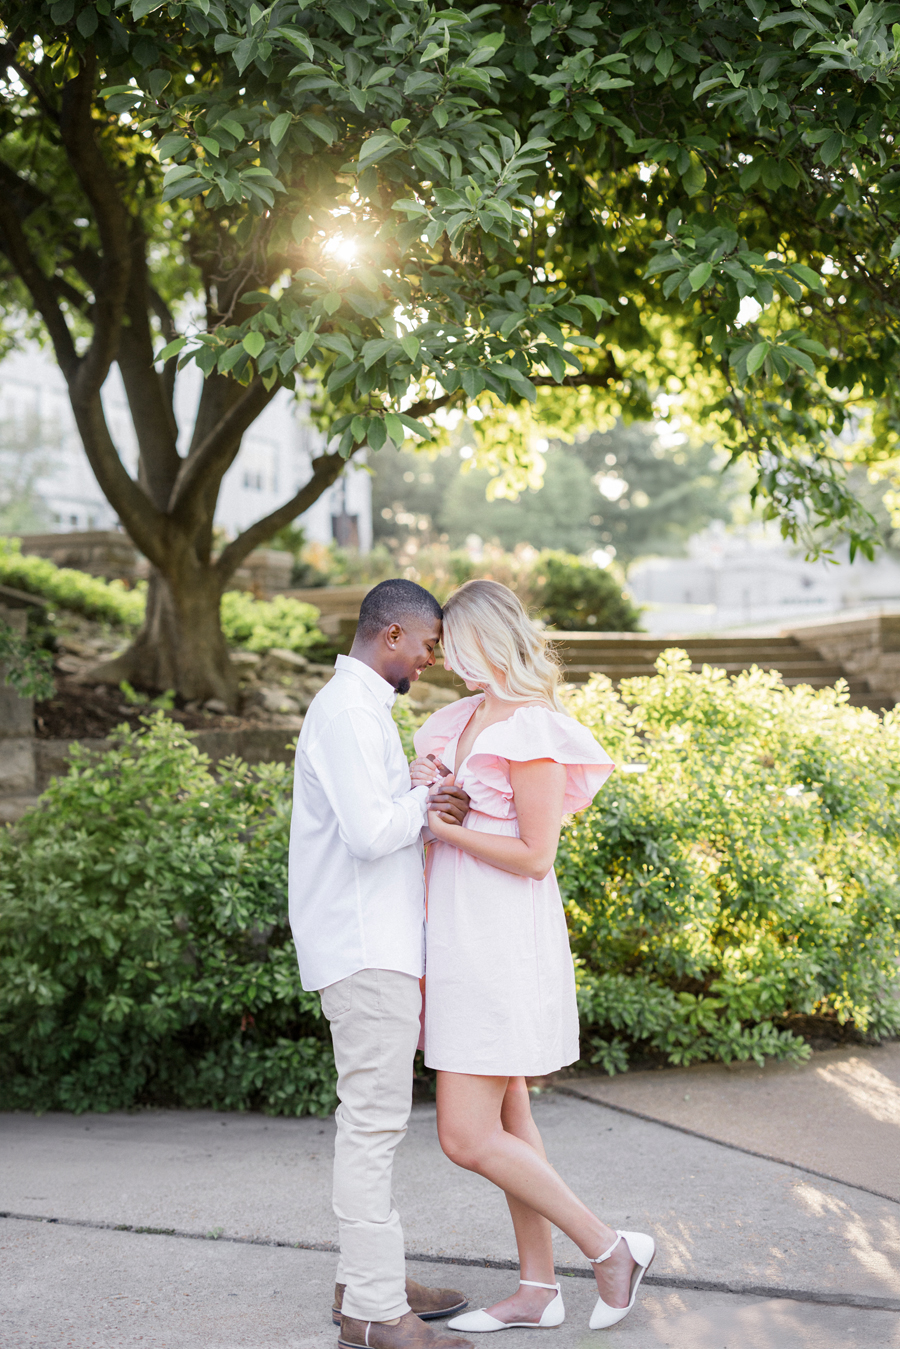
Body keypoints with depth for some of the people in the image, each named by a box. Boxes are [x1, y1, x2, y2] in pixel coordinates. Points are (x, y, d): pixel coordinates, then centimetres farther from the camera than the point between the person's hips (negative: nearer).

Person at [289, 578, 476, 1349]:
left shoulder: (359, 707, 19)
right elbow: (369, 832, -23)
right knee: (373, 1122, -7)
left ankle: (370, 1280, 23)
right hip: (364, 949, -11)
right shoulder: (350, 710, -15)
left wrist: (431, 805, -1)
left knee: (373, 1119, 15)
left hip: (377, 944, 11)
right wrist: (427, 803, -7)